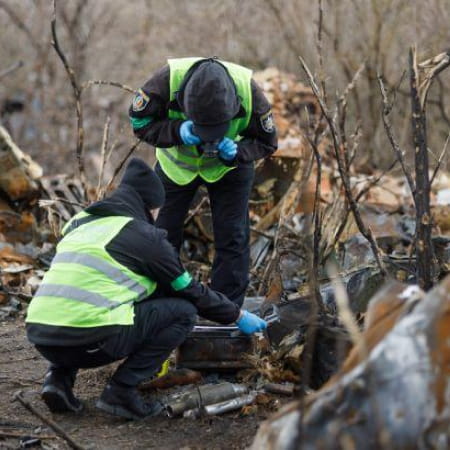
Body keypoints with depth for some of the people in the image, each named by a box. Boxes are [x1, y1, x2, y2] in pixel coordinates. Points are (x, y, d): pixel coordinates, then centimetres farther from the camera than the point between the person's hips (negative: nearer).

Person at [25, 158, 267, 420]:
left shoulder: (81, 223, 25)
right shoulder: (144, 235, 4)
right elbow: (191, 292, 13)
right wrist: (238, 316, 27)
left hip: (40, 336, 7)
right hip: (89, 339, -7)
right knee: (184, 311, 6)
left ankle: (59, 377, 15)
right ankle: (122, 392, -2)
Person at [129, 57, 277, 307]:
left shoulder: (248, 90, -34)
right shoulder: (167, 80, -38)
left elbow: (267, 143, -17)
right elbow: (139, 121, -23)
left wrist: (237, 152, -38)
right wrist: (176, 131, -41)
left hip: (229, 165, 0)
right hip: (176, 164, 0)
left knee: (233, 238, -5)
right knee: (164, 233, 4)